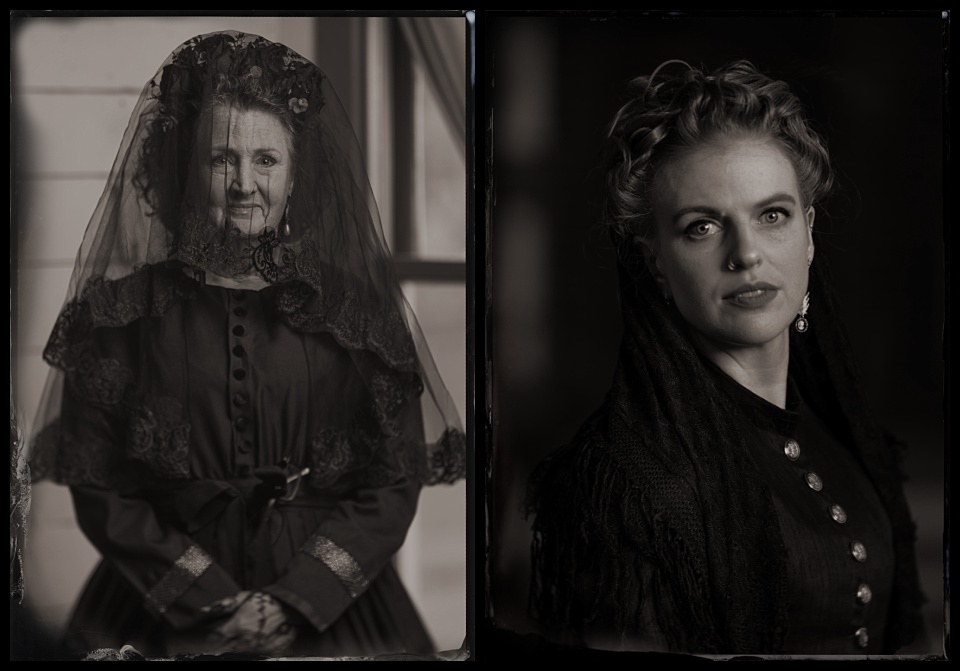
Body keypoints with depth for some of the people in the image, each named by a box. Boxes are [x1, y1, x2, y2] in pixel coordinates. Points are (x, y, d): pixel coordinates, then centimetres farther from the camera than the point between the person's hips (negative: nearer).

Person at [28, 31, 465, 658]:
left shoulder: (354, 306, -1)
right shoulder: (124, 310, -1)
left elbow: (394, 482, -3)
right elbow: (97, 485, -3)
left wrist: (295, 600, -13)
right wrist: (212, 602, -11)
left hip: (331, 607, 0)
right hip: (164, 614, 0)